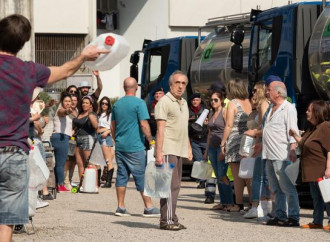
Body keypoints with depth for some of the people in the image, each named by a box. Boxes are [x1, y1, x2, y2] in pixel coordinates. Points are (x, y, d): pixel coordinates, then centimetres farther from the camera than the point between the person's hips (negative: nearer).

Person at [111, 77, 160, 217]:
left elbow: (113, 126, 17)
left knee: (121, 175, 8)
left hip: (120, 146, 6)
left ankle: (121, 207, 7)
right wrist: (151, 141, -7)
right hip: (135, 147, -6)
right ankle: (149, 208, 1)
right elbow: (144, 125, -15)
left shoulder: (117, 104, 10)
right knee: (141, 177, -1)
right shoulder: (139, 103, -10)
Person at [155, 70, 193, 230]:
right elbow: (160, 129, -13)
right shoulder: (164, 102, -7)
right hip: (168, 150, -9)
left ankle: (171, 219, 12)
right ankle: (167, 220, -12)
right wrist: (159, 153, -18)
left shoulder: (183, 103, 19)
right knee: (171, 184, -12)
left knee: (175, 185, 9)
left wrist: (189, 148, 22)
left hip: (179, 151, 9)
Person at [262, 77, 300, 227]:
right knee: (276, 189, 12)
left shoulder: (288, 109, -9)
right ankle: (280, 216, 16)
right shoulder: (271, 108, 19)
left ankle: (293, 217, -6)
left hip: (282, 156, -9)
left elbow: (292, 130, -16)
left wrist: (292, 150, -24)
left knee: (287, 188, -8)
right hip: (269, 155, 9)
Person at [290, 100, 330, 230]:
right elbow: (304, 144, 29)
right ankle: (317, 222, 21)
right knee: (316, 197, 14)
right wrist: (295, 136, 14)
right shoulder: (312, 129, 17)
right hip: (314, 172, 10)